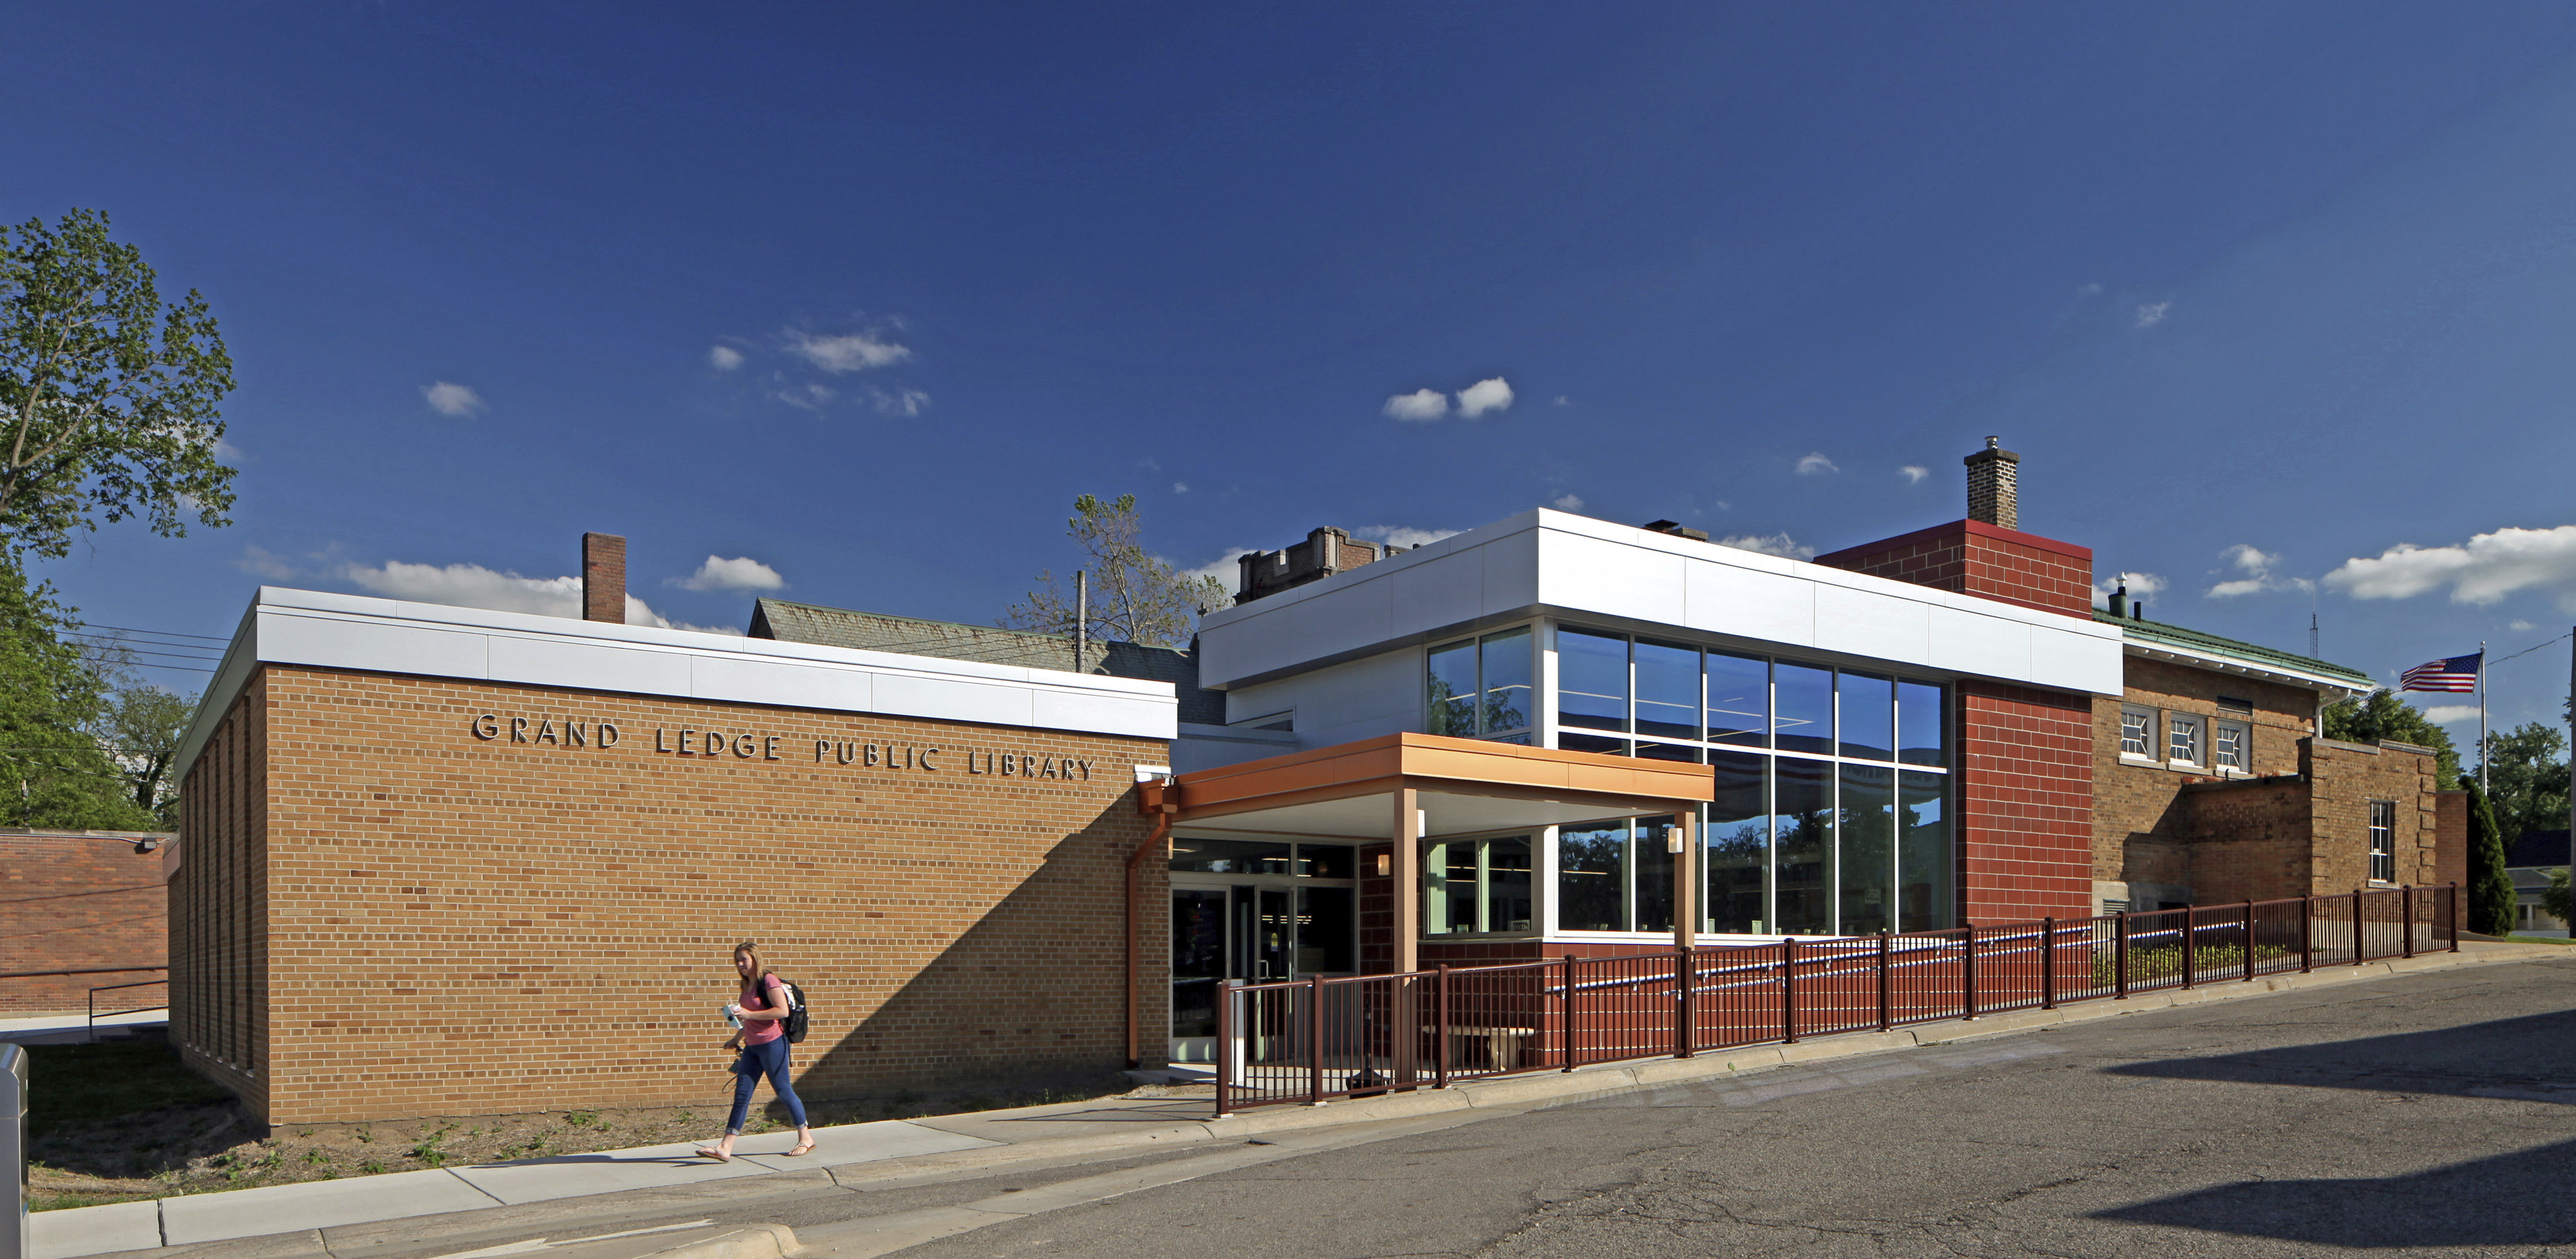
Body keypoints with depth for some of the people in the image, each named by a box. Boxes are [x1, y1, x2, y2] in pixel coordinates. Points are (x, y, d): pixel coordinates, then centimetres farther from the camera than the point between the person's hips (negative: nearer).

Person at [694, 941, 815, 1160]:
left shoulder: (768, 981, -10)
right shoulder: (747, 985, 16)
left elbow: (782, 1011, -20)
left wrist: (749, 1014, -20)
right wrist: (737, 1039, 21)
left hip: (772, 1043, -8)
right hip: (752, 1047, 8)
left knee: (783, 1091, -1)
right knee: (741, 1094, 2)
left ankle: (806, 1138, 12)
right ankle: (725, 1148, -1)